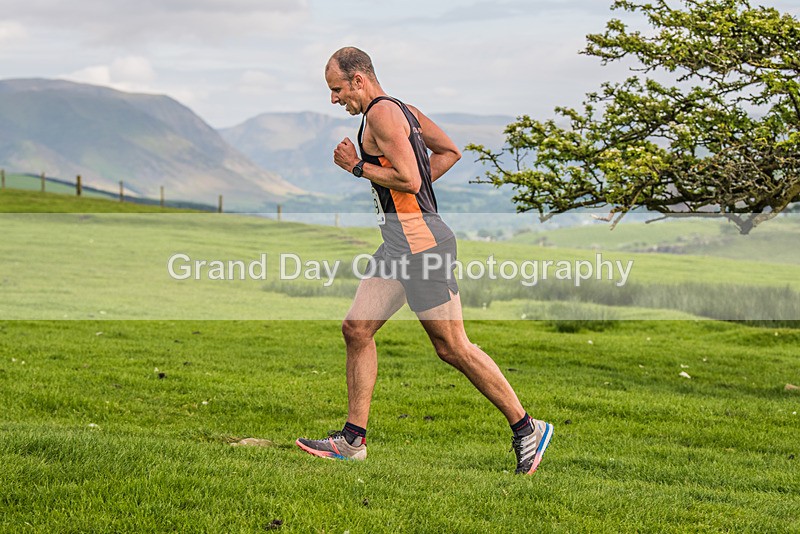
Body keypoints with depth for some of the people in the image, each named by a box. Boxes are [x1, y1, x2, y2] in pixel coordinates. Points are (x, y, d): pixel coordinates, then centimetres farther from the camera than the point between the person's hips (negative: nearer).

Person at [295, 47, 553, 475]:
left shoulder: (381, 114, -12)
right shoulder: (402, 109, 17)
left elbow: (409, 180, -20)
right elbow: (449, 151, 25)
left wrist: (357, 167, -9)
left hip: (420, 242, -11)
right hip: (399, 244, 11)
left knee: (453, 347, -5)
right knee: (356, 329, 7)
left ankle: (527, 429, 3)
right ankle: (353, 439, 10)